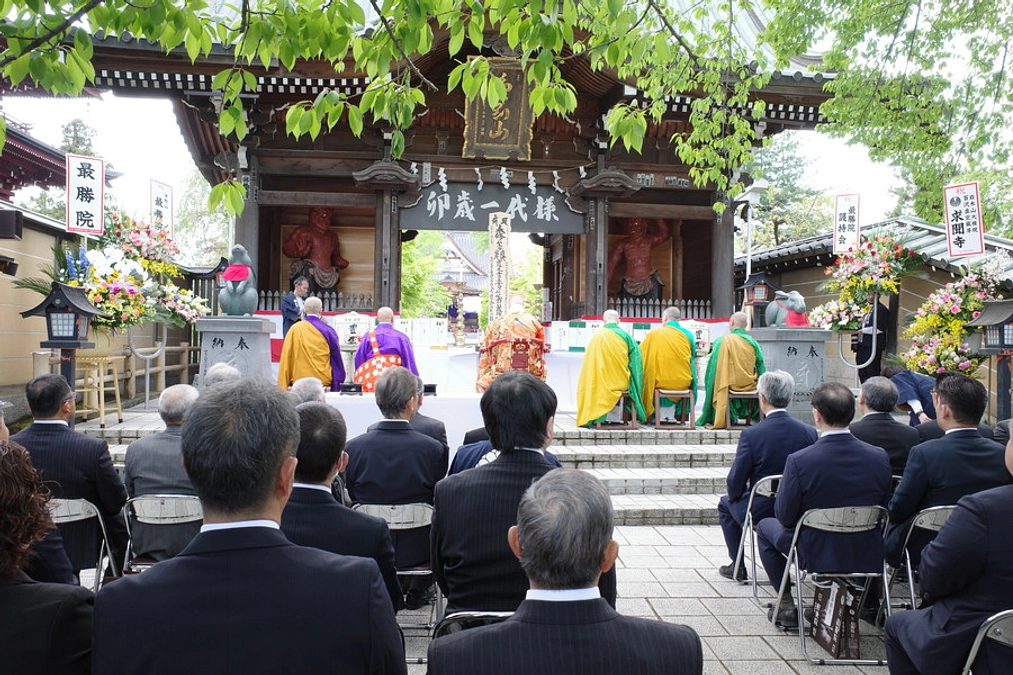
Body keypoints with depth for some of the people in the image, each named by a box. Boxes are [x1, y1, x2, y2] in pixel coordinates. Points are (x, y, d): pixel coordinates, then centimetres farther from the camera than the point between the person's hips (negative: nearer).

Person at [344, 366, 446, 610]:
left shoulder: (354, 447, -14)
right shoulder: (433, 448, -18)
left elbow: (354, 499, 1)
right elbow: (438, 504, -5)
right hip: (417, 551, -2)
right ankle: (417, 593, 38)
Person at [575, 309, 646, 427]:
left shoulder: (596, 336, -7)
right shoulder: (625, 336, -7)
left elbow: (590, 363, 1)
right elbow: (635, 359, -3)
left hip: (601, 383, 0)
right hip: (622, 382, 0)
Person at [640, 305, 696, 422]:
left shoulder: (653, 334, -5)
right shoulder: (688, 335, 2)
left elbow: (640, 356, 4)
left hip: (660, 382, -1)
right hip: (683, 383, 1)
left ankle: (652, 413, 25)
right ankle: (681, 413, 35)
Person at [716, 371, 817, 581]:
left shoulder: (751, 434, -20)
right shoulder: (809, 433, -9)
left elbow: (735, 481, -15)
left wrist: (735, 496, 7)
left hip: (759, 512, -4)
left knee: (726, 504, 26)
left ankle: (737, 566, 26)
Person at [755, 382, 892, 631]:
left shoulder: (799, 460, -24)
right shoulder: (880, 457, -12)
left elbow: (785, 517, -14)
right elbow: (883, 510, 2)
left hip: (817, 557, -4)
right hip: (869, 559, 4)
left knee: (765, 526, 23)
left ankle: (787, 604, 21)